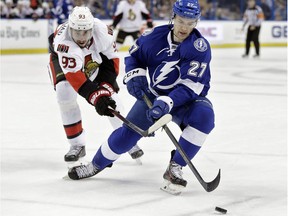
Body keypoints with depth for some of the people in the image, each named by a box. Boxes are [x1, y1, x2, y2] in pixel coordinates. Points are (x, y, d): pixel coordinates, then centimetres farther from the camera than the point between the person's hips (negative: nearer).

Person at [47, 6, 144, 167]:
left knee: (110, 95, -6)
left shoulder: (102, 30, -36)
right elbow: (74, 76, -48)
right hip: (62, 57, -2)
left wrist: (105, 85, -29)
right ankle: (77, 145, -6)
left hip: (95, 57, 2)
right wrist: (96, 97, -56)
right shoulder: (63, 40, -44)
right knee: (65, 93, -21)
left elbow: (112, 58, -21)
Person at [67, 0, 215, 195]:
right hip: (154, 95, 2)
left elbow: (190, 86, -30)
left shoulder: (200, 47, -22)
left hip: (186, 99, -2)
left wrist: (167, 103, -42)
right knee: (128, 132, -5)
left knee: (204, 115, -33)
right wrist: (134, 76, -12)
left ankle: (175, 168, -19)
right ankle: (96, 164, 23)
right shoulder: (155, 36, -12)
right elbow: (135, 55, 8)